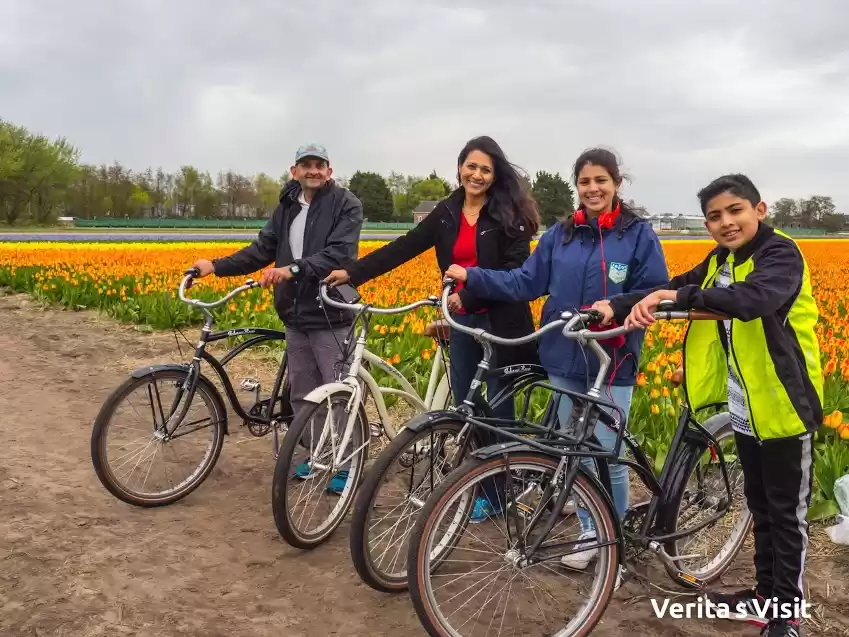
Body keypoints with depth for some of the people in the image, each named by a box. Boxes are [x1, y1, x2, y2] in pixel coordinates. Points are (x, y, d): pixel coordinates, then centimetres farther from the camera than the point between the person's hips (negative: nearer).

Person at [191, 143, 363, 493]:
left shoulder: (346, 205, -8)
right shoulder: (288, 207, 11)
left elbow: (339, 255, -21)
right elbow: (262, 250, 7)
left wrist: (293, 269, -33)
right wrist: (216, 266, -4)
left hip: (330, 316, -6)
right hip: (296, 316, 6)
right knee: (301, 394, 14)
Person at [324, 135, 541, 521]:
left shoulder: (509, 213, -8)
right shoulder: (447, 213, 7)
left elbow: (515, 270, -15)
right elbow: (404, 248, 2)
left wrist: (469, 297, -23)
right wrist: (352, 273, -6)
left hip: (500, 320, -5)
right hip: (463, 319, 6)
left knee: (498, 408, 5)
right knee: (464, 406, 11)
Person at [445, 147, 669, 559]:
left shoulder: (639, 233, -3)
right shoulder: (560, 234, 8)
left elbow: (655, 293, -6)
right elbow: (526, 282, 3)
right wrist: (472, 276, -4)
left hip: (612, 362, -4)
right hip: (565, 360, 4)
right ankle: (589, 532, 29)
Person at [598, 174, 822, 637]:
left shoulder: (780, 254, -18)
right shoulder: (720, 263, 8)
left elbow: (753, 298, -37)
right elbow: (673, 291, 1)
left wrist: (674, 296, -44)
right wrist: (615, 305, -12)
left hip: (784, 407, -7)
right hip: (744, 410, 7)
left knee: (786, 514, 6)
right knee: (759, 507, 19)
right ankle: (764, 597, 34)